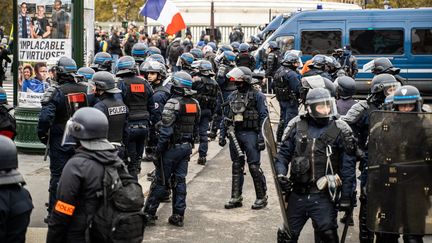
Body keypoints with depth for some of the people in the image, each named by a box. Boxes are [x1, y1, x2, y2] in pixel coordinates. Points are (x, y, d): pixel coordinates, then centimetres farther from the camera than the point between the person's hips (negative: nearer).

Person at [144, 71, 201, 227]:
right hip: (186, 147, 6)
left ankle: (149, 213, 9)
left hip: (172, 147, -6)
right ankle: (178, 216, 12)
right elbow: (195, 127, 11)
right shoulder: (195, 104, 6)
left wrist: (158, 151, -13)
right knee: (180, 181, 10)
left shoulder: (173, 103, -16)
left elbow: (166, 131, -19)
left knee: (161, 181, 1)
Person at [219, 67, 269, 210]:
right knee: (236, 166, 10)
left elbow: (264, 117, -8)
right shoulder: (232, 96, 13)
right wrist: (222, 134, 11)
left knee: (254, 166, -6)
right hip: (235, 134, 6)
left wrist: (262, 137, -15)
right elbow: (225, 117, 18)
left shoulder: (257, 96, -4)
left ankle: (262, 197, 5)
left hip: (250, 134, -6)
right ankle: (236, 197, 17)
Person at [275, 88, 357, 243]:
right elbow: (284, 153, 10)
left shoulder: (340, 130, -3)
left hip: (323, 196, -3)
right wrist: (280, 174, -9)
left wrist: (346, 197, -4)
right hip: (297, 194, 3)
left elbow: (348, 167, -2)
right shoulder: (297, 125, 3)